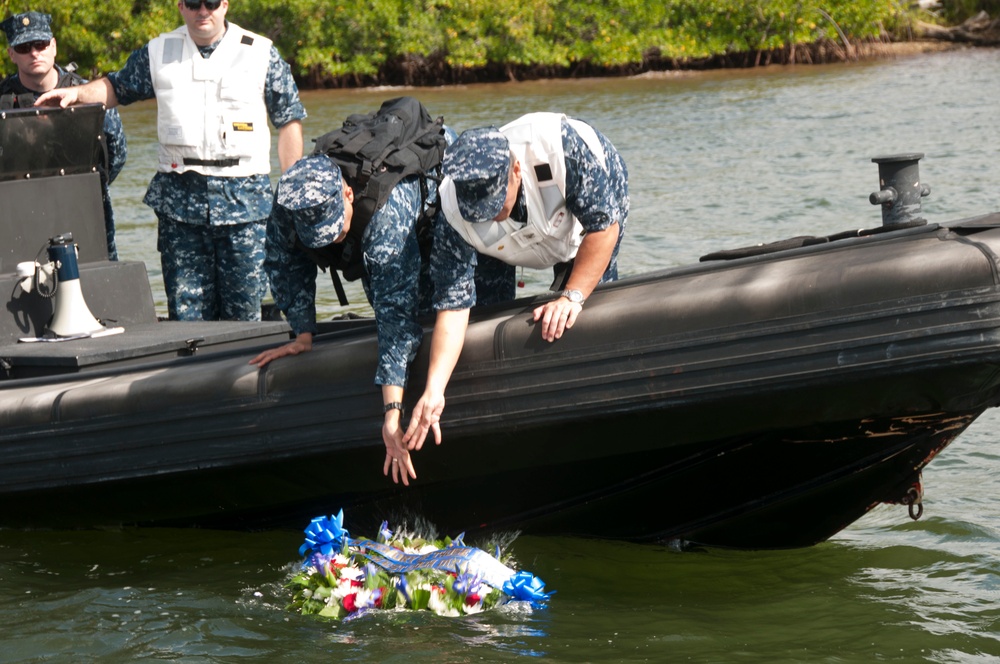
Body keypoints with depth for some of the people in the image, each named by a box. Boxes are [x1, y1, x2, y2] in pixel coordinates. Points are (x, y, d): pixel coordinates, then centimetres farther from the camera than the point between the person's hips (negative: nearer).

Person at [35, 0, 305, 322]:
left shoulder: (261, 53, 5)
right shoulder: (158, 53, 11)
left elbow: (289, 120, 6)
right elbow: (117, 87, 24)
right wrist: (77, 93, 4)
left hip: (244, 197, -2)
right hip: (179, 196, 2)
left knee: (245, 308, -2)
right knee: (184, 310, 1)